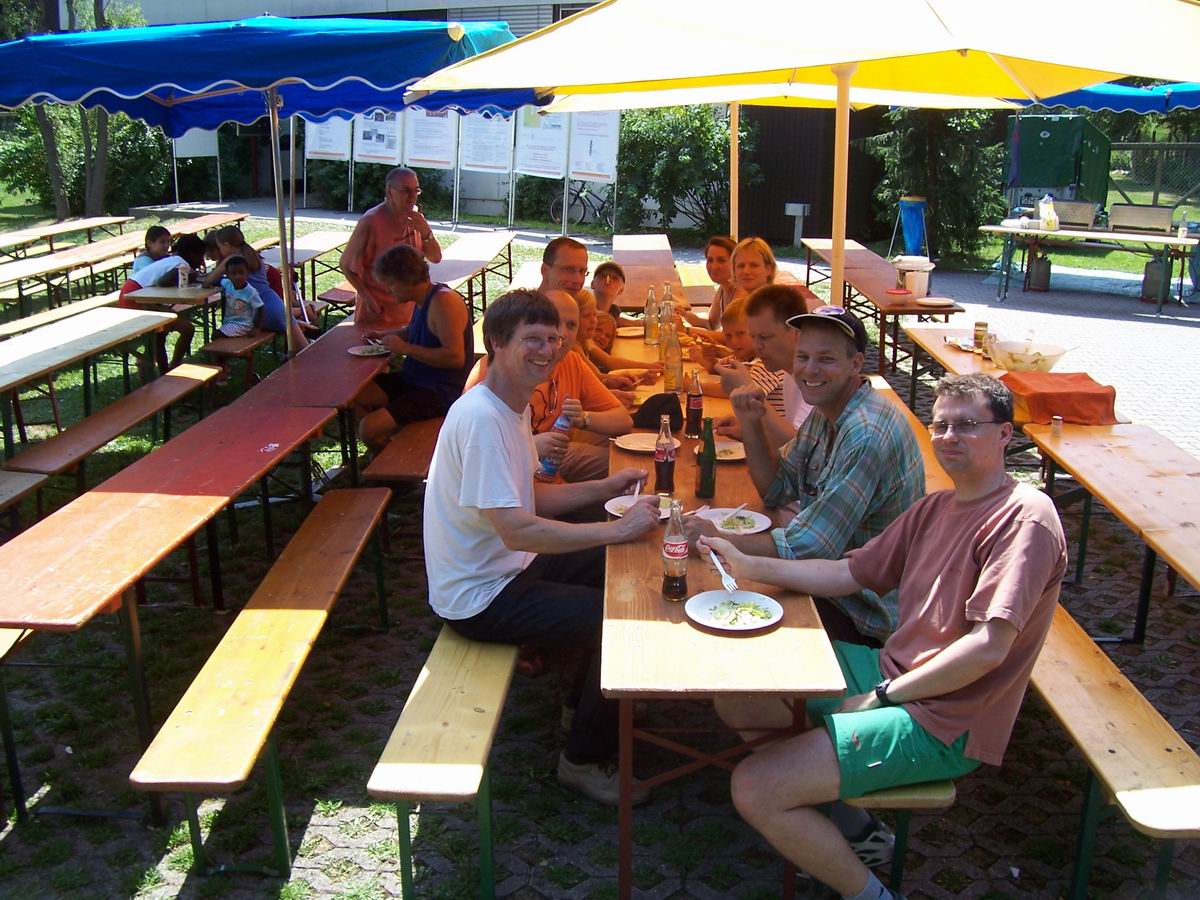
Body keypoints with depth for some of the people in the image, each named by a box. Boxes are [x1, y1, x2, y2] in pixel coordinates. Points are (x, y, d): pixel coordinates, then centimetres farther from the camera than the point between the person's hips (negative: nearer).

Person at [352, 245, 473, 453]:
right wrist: (384, 335, 14)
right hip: (413, 381, 10)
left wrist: (405, 348, -22)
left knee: (369, 429, -20)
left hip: (442, 392, -10)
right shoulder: (423, 300, 9)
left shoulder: (443, 301, -20)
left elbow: (455, 356, -28)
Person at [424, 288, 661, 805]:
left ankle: (585, 703, 33)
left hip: (507, 568, 10)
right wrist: (617, 529, -27)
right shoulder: (481, 418, -25)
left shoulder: (514, 404, 7)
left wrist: (605, 488, 4)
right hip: (480, 597, -10)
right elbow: (516, 530, -31)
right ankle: (584, 760, 7)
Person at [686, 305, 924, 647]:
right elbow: (778, 489, 10)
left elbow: (807, 548, -29)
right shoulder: (826, 411, 4)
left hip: (867, 614, -8)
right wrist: (751, 424, -6)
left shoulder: (866, 435, -28)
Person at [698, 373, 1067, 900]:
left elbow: (988, 647, -24)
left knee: (754, 789, -19)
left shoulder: (1023, 515, -17)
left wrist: (883, 696, -15)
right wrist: (750, 567, -1)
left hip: (942, 723, -9)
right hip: (891, 672, 10)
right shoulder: (935, 507, 12)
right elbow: (846, 574, 11)